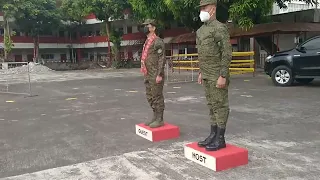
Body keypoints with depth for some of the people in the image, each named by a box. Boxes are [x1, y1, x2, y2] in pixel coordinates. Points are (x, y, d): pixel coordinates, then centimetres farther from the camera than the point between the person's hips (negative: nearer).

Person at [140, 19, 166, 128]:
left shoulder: (158, 41, -11)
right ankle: (155, 117, 23)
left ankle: (160, 120, 5)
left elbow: (162, 59, -17)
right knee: (150, 97, 13)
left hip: (156, 75, -9)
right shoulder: (147, 42, 17)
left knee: (157, 97, -3)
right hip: (148, 75, 9)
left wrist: (159, 75, -22)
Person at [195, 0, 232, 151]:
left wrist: (223, 76, -21)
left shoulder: (219, 28, -13)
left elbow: (227, 53, -17)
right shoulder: (201, 29, 14)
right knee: (211, 105, 12)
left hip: (217, 76, -9)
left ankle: (220, 139, 5)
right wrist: (201, 72, 19)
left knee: (220, 106, -2)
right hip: (207, 75, 9)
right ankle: (213, 135, 21)